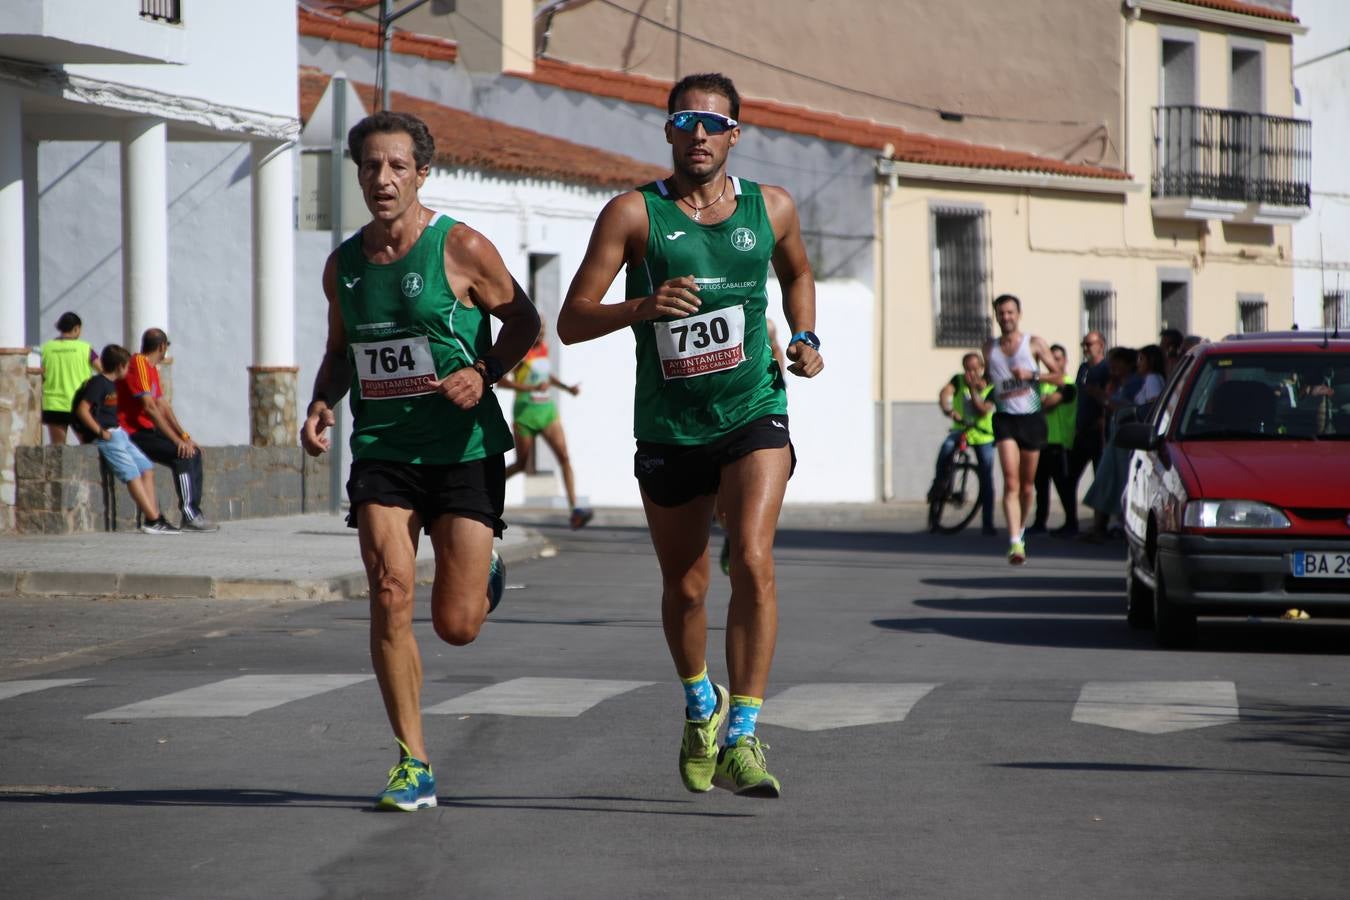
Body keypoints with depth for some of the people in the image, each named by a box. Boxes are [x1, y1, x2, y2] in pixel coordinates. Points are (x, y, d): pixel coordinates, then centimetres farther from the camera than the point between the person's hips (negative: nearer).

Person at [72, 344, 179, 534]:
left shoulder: (111, 384, 17)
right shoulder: (98, 383, -11)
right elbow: (82, 410, -20)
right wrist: (100, 432, -19)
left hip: (119, 434, 10)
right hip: (106, 437, -10)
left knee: (146, 468, 4)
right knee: (132, 474, -15)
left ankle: (152, 516, -1)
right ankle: (153, 519, -19)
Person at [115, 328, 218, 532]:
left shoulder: (152, 368, 18)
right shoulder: (138, 365, -15)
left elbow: (164, 407, 16)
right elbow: (150, 408, -22)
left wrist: (185, 436, 5)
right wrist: (177, 440, -24)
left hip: (147, 431, 10)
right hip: (133, 433, -10)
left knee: (194, 453, 4)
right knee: (182, 455, -23)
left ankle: (193, 514, 1)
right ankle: (190, 516, -20)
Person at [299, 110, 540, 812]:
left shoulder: (461, 248, -7)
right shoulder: (343, 265, 7)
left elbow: (522, 321, 3)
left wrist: (482, 374, -14)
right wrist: (321, 404, 2)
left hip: (464, 449, -3)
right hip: (381, 449, 3)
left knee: (456, 625, -1)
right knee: (390, 595, -15)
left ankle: (484, 581, 38)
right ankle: (412, 762, -6)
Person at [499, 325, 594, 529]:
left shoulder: (544, 347, 11)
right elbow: (501, 381, -17)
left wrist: (566, 387, 16)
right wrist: (533, 388, -24)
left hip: (547, 409, 5)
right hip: (526, 411, -5)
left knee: (564, 457, -10)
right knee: (521, 464, 5)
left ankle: (575, 511, -18)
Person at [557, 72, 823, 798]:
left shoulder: (770, 208, 3)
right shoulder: (634, 213, -6)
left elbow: (796, 273, 26)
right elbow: (571, 322, -11)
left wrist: (806, 340, 8)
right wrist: (641, 308, -29)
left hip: (753, 415, 0)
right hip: (668, 429, 0)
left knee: (753, 559, -22)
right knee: (684, 588, 11)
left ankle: (742, 738, -22)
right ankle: (701, 707, 42)